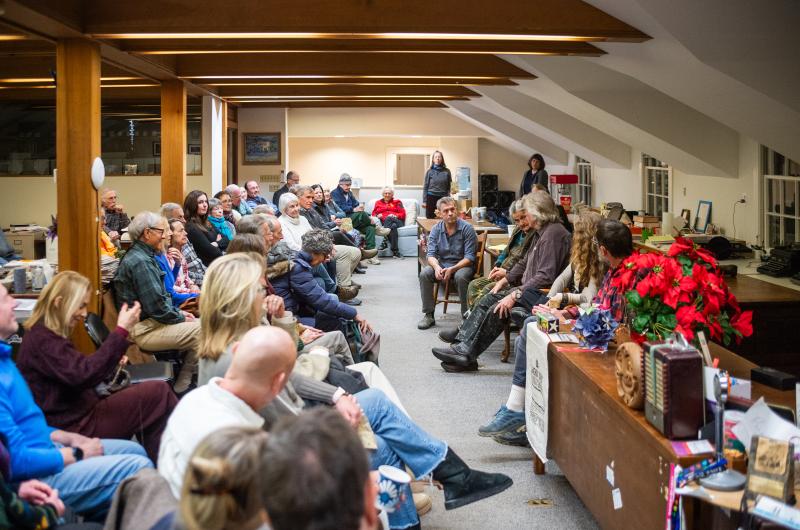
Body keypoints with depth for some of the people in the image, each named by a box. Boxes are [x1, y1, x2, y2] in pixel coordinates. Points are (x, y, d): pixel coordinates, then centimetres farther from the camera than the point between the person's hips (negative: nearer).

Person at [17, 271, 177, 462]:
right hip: (74, 425, -10)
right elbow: (83, 375, -30)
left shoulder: (44, 333, 14)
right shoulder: (42, 340, -19)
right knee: (159, 393, -12)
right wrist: (121, 331, -32)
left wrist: (111, 362, 5)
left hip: (76, 413, 10)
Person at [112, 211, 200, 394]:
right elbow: (156, 307, -21)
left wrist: (179, 312, 11)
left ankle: (182, 384, 7)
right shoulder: (140, 262, -18)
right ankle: (182, 387, -1)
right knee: (201, 332, -15)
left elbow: (160, 296, 23)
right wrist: (181, 317, -7)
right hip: (144, 329, -10)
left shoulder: (141, 256, 15)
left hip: (150, 321, 10)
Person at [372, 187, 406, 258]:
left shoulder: (397, 202, 23)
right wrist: (377, 215, -6)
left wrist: (395, 216, -10)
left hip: (397, 221, 0)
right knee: (393, 227, -37)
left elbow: (402, 214, 10)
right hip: (384, 222, 0)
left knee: (389, 218, -37)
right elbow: (374, 213, 18)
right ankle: (395, 251, -48)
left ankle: (384, 241, -47)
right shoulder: (378, 203, 29)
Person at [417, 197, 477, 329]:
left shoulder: (467, 228, -13)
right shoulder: (436, 229, 0)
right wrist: (437, 267, -27)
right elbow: (431, 254, -4)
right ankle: (429, 315, -13)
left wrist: (452, 269, -28)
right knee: (424, 273, -22)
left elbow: (469, 257, -15)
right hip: (442, 264, 4)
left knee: (461, 277, -36)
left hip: (462, 265, -4)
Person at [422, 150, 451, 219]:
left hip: (443, 198, 0)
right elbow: (425, 187, 4)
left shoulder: (447, 172, 5)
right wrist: (424, 201, -1)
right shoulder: (429, 171, 3)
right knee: (430, 219, 0)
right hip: (431, 197, 0)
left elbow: (449, 187, 7)